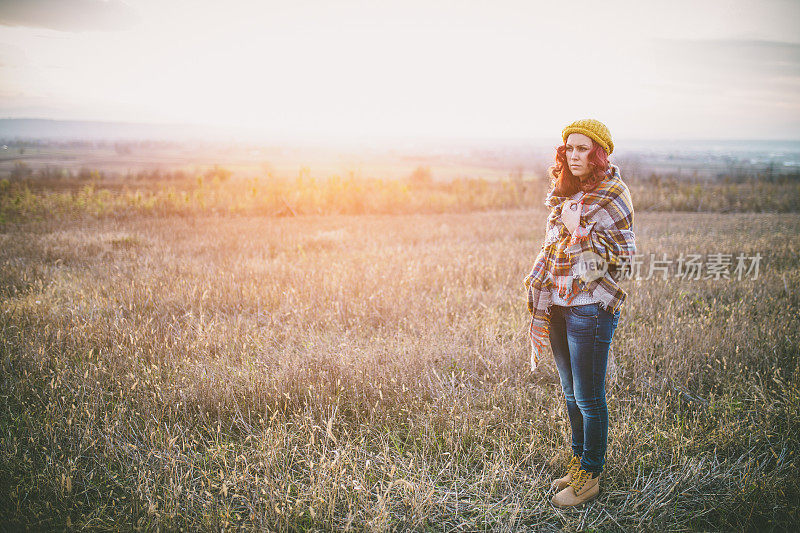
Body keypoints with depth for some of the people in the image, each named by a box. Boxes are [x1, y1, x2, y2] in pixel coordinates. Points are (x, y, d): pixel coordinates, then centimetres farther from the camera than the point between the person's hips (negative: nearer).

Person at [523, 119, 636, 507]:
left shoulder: (612, 195, -9)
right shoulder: (566, 193, 13)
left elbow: (622, 255, -12)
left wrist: (581, 231, -19)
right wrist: (538, 285, 14)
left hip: (591, 307, -8)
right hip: (558, 303, 8)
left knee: (588, 396, 1)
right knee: (571, 392, 17)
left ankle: (590, 476, 16)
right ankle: (579, 462, 32)